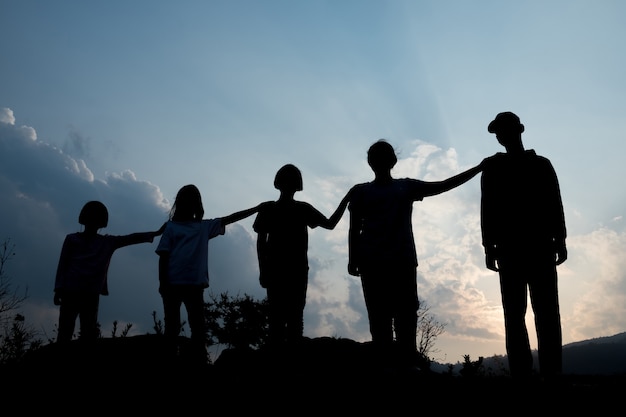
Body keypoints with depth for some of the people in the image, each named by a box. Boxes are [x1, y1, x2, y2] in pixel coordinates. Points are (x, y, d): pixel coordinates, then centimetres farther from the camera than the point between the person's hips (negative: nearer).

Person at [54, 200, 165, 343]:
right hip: (70, 292, -2)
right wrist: (58, 289, -5)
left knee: (89, 334, -2)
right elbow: (62, 265, 5)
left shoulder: (107, 242, 12)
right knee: (65, 332, -4)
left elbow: (130, 238, 2)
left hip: (91, 295, 2)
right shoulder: (72, 239, 8)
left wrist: (155, 233, -8)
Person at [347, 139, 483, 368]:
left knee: (406, 316, -7)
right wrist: (352, 259, -1)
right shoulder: (360, 192, 14)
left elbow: (445, 185, 12)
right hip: (372, 263, -1)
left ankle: (407, 366, -8)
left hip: (403, 261, 1)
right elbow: (354, 229, 10)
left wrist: (479, 168, 6)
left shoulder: (406, 186, 16)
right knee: (379, 318, -4)